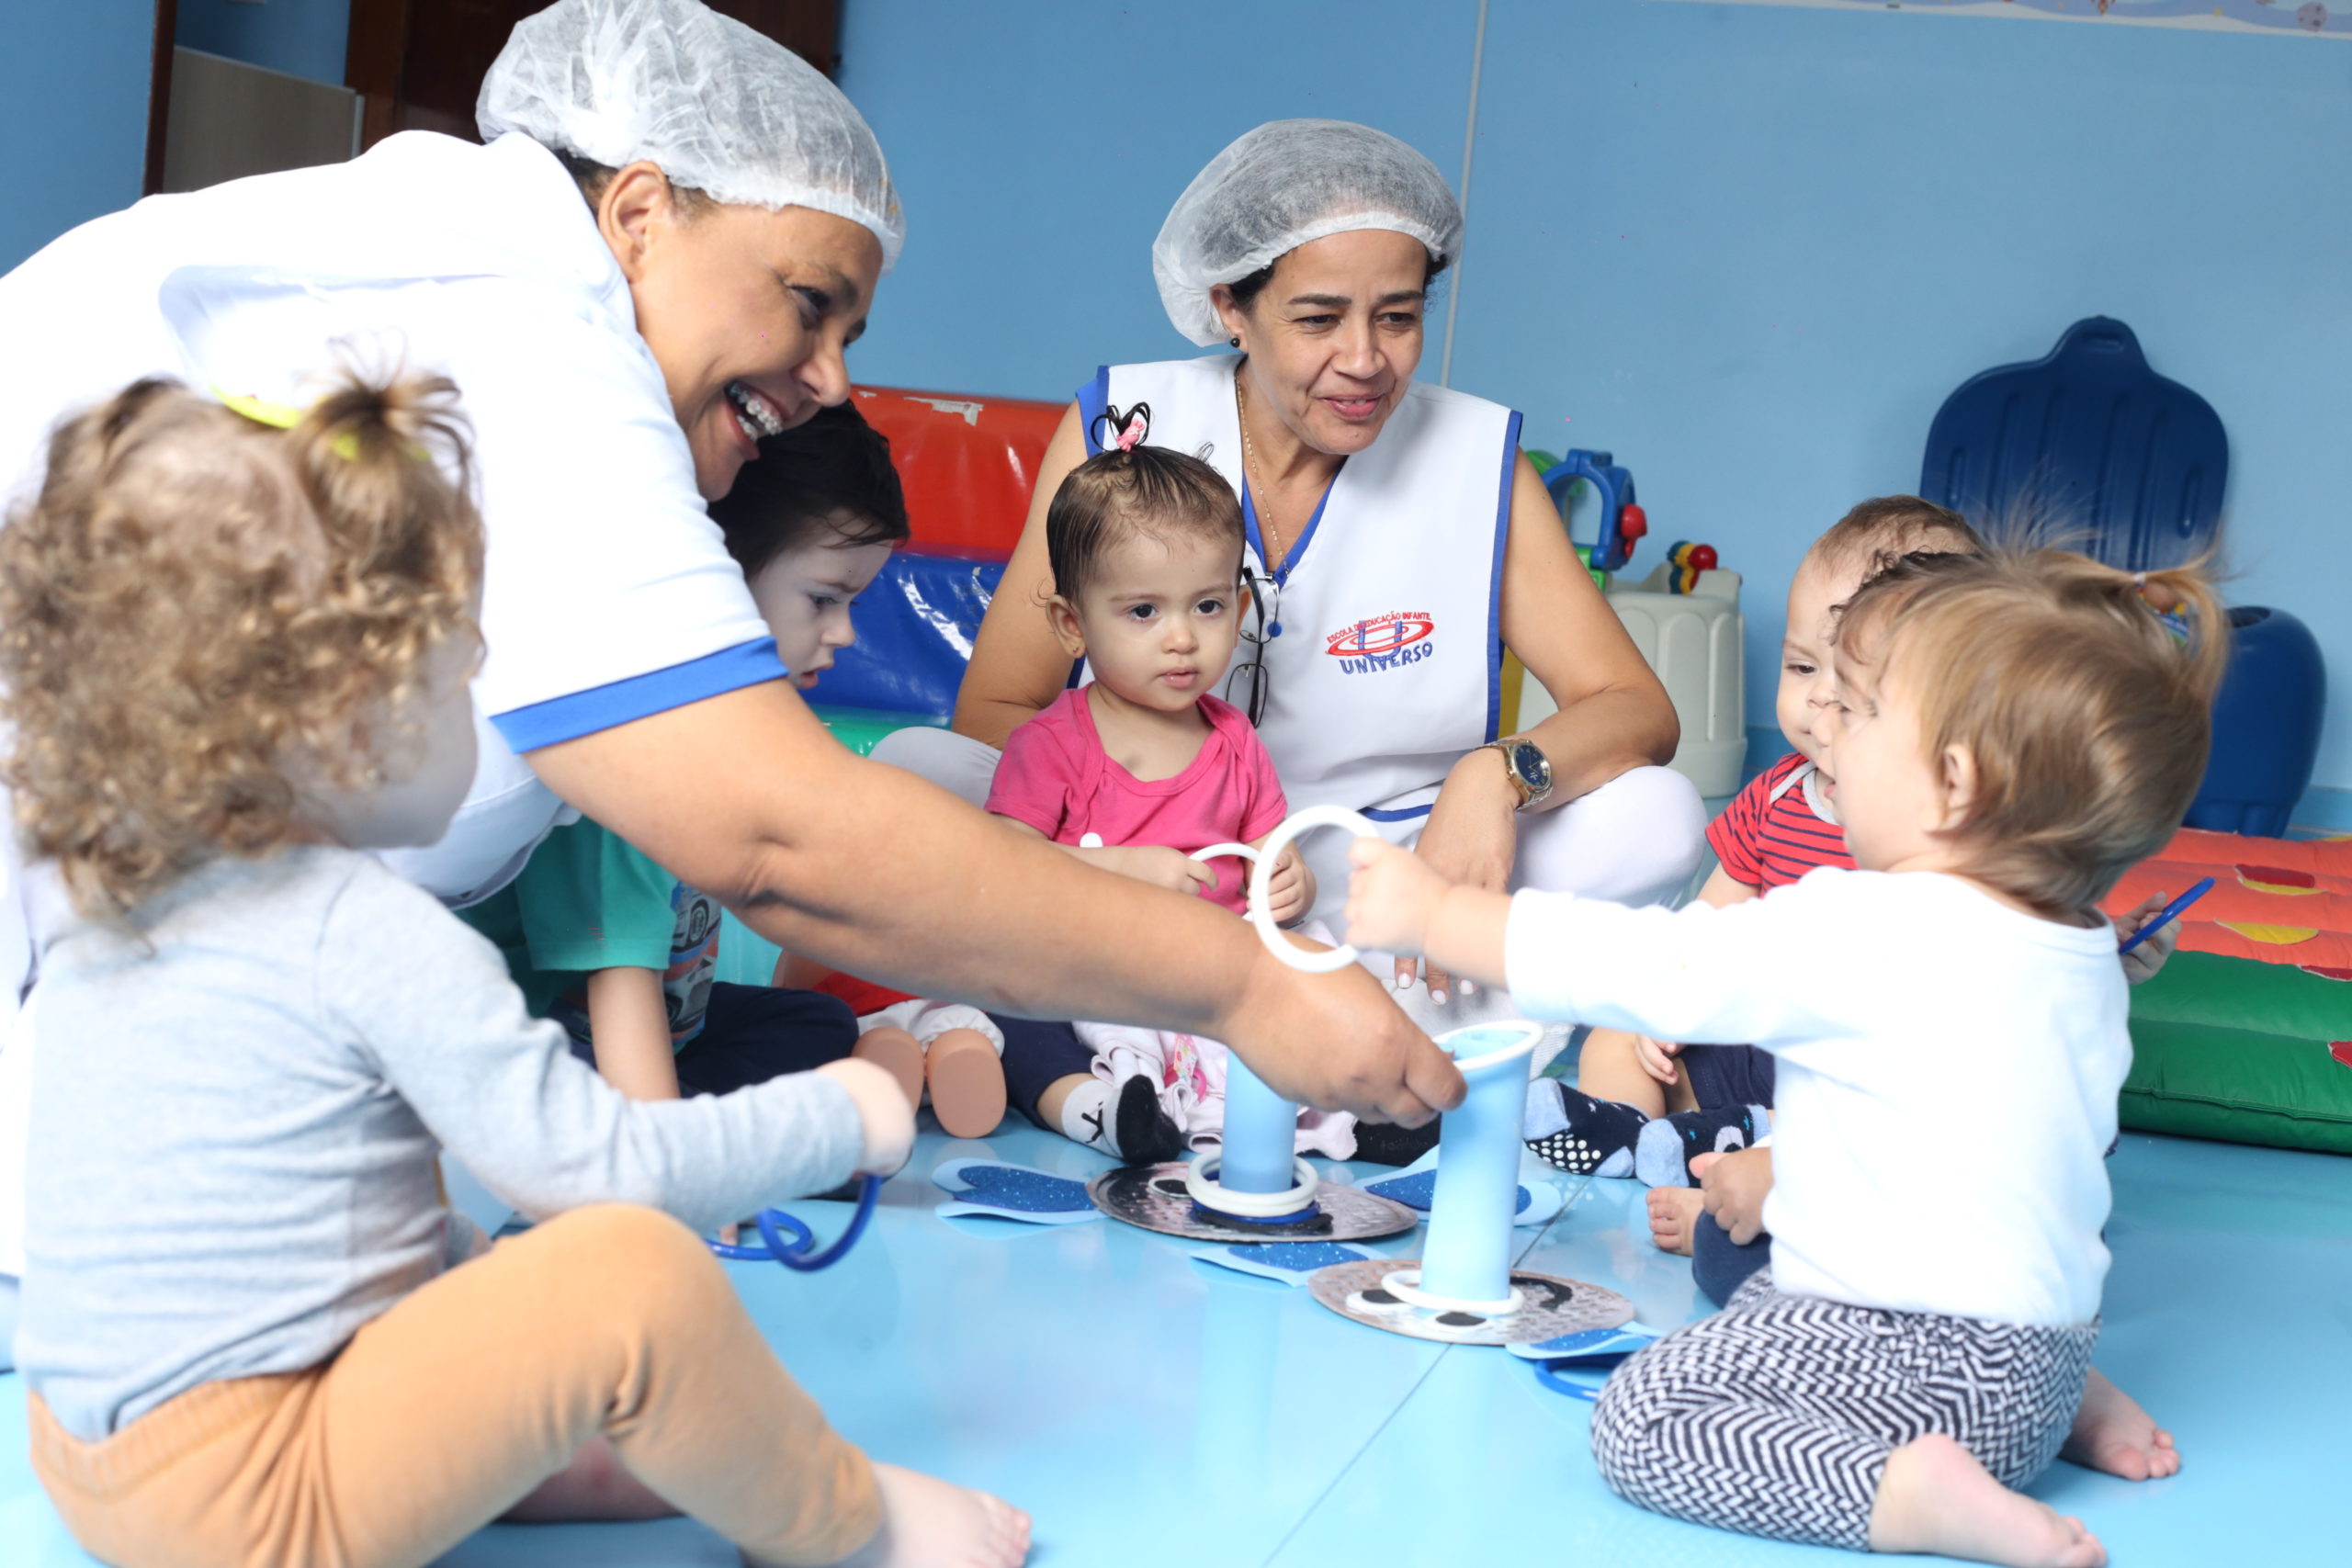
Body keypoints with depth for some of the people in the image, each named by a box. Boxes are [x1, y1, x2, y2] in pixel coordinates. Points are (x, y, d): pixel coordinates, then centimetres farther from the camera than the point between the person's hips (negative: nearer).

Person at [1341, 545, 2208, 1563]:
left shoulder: (1860, 934, -20)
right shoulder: (2082, 951, 7)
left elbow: (1646, 965, -15)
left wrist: (1433, 914, -3)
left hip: (1925, 1359, -9)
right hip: (2038, 1346, 9)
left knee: (1640, 1421, -10)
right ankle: (2067, 1410, 19)